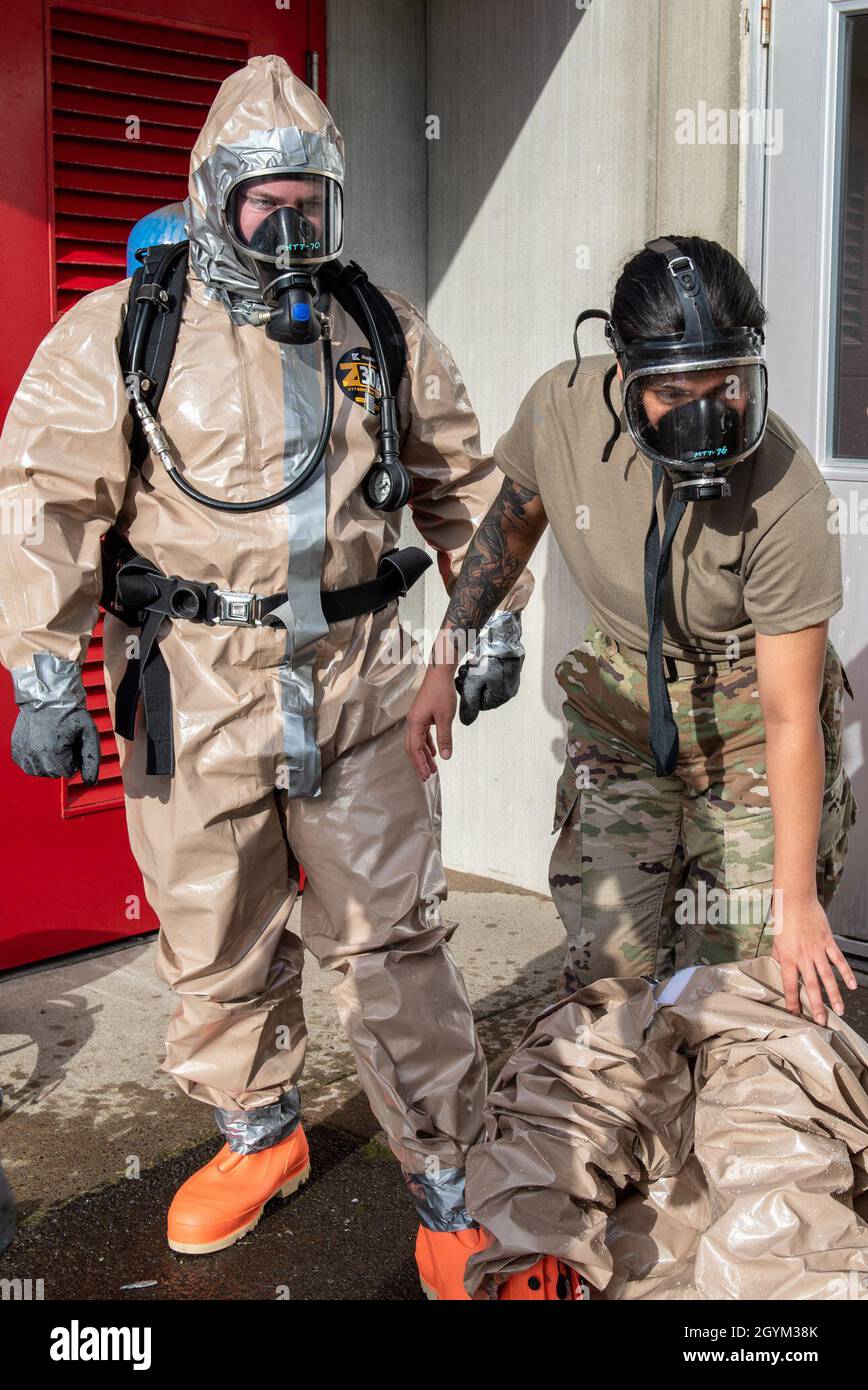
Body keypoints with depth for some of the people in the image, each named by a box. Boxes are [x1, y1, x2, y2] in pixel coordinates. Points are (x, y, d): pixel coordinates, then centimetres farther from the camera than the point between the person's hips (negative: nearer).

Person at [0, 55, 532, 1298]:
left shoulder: (384, 331, 8)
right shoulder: (117, 336, -2)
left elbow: (460, 482, 16)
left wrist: (495, 622, 14)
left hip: (356, 683, 1)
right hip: (193, 693, -1)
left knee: (394, 936, 5)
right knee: (217, 941, 12)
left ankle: (448, 1185, 19)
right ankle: (259, 1136, 37)